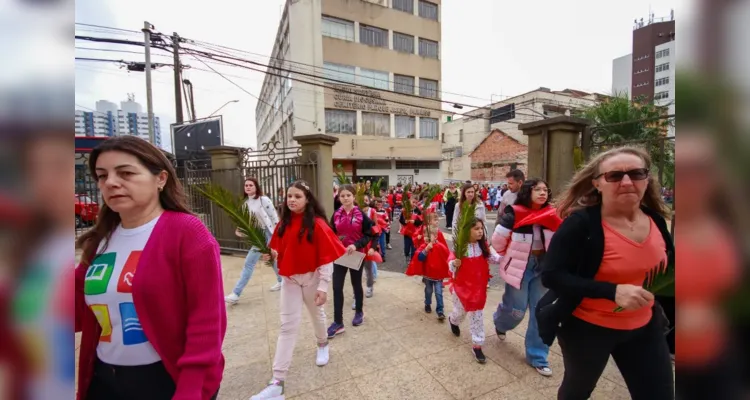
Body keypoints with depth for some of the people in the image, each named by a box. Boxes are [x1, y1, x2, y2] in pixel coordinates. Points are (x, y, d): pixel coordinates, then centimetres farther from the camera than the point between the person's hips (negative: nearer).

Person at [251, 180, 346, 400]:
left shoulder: (317, 224, -17)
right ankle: (277, 382, 8)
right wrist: (271, 255, -11)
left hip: (312, 278, -3)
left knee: (316, 313, 20)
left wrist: (323, 286, -18)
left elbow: (327, 258, -17)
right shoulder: (283, 223, 0)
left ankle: (323, 345, 51)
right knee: (288, 326, 3)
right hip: (289, 278, 4)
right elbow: (281, 252, 11)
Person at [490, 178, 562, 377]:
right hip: (519, 266, -4)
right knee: (516, 310, 4)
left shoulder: (550, 214, -1)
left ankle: (537, 357, 25)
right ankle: (499, 322, 41)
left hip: (542, 265, 4)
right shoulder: (514, 213, -16)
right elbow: (497, 241, -10)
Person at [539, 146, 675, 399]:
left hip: (644, 327, 5)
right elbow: (550, 275, -26)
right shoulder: (580, 223, -23)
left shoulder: (655, 220, -4)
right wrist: (613, 291, -32)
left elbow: (667, 267, 15)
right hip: (587, 328, -5)